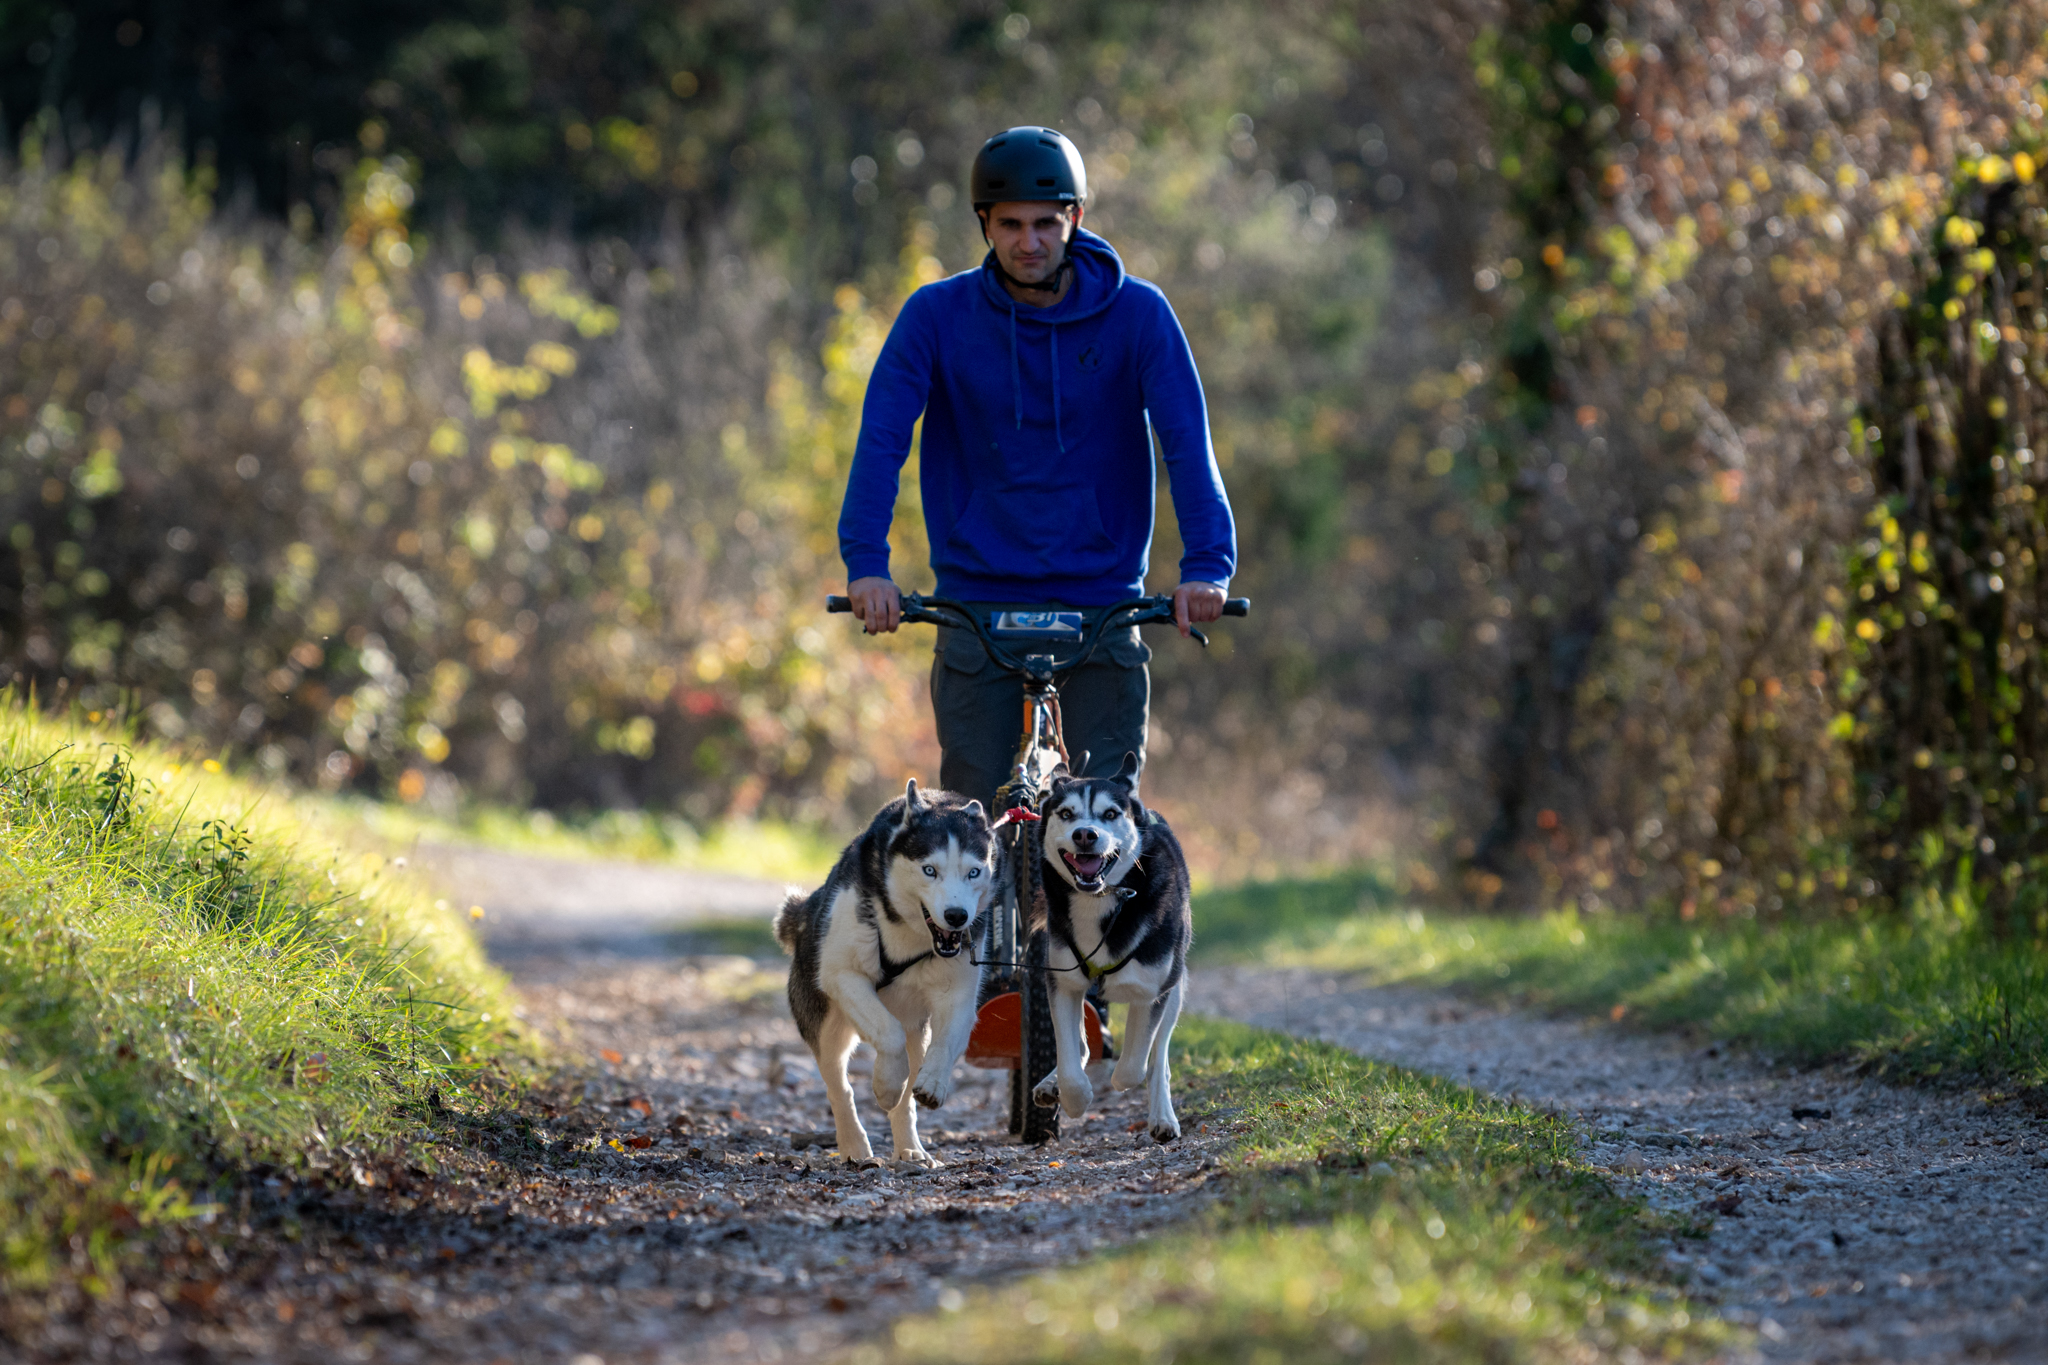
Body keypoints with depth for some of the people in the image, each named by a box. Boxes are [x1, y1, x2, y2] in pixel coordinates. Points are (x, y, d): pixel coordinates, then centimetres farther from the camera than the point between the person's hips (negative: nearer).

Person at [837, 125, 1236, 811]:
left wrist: (1207, 564, -25)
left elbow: (1186, 440, -11)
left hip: (1100, 606, 0)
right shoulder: (937, 315, -3)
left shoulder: (1137, 313, -4)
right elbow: (882, 437, -10)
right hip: (976, 607, 0)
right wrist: (866, 564, -24)